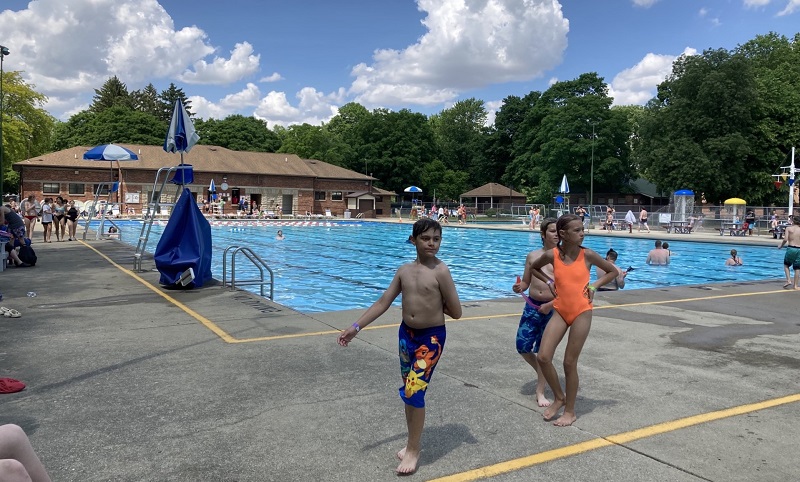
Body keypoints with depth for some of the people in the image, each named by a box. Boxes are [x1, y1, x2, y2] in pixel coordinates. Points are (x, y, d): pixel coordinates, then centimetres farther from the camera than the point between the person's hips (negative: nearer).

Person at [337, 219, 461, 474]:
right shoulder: (404, 270, 1)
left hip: (431, 338, -5)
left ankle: (413, 450, 9)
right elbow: (383, 303, 3)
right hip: (406, 334, 6)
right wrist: (356, 327, -2)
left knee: (414, 391, -9)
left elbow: (456, 312, -12)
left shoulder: (441, 271, -15)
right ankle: (412, 442, 31)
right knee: (409, 391, 14)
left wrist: (434, 303, -1)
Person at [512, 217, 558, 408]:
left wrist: (551, 305, -16)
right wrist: (519, 287, -13)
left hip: (552, 309, -3)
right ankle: (541, 371, 31)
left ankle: (540, 391, 17)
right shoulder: (533, 256, 5)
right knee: (522, 346, 1)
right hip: (532, 306, 3)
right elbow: (526, 282, 9)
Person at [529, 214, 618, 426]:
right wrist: (550, 282, 3)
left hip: (581, 312, -2)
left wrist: (594, 286, -4)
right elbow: (534, 268, 16)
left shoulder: (587, 254, -8)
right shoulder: (552, 255, -6)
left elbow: (613, 271, 7)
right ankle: (559, 397, 18)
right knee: (543, 357, -7)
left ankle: (570, 411, 20)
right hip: (560, 311, 2)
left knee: (570, 363, 3)